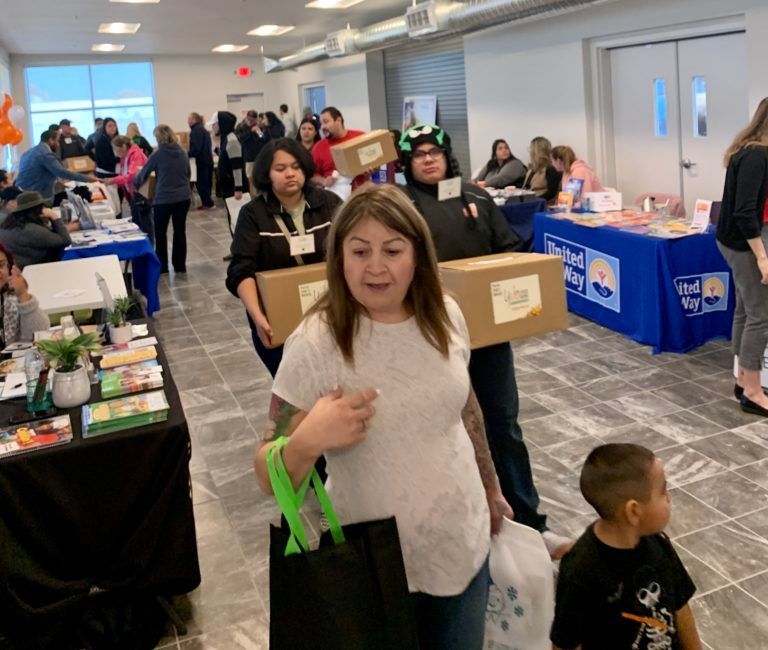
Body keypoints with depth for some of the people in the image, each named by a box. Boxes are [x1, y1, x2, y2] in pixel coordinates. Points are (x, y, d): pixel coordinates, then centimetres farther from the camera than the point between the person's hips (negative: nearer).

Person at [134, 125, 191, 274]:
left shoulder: (158, 155, -9)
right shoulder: (183, 153, 4)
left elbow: (144, 173, 2)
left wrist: (135, 185, 21)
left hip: (163, 199, -4)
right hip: (183, 197, 4)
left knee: (160, 233, 10)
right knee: (180, 231, 11)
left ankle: (162, 266, 14)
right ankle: (180, 265, 16)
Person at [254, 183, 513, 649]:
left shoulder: (446, 317, -7)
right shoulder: (315, 344, -21)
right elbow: (270, 478, -18)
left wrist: (490, 487, 20)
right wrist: (308, 442, -38)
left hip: (463, 545, 4)